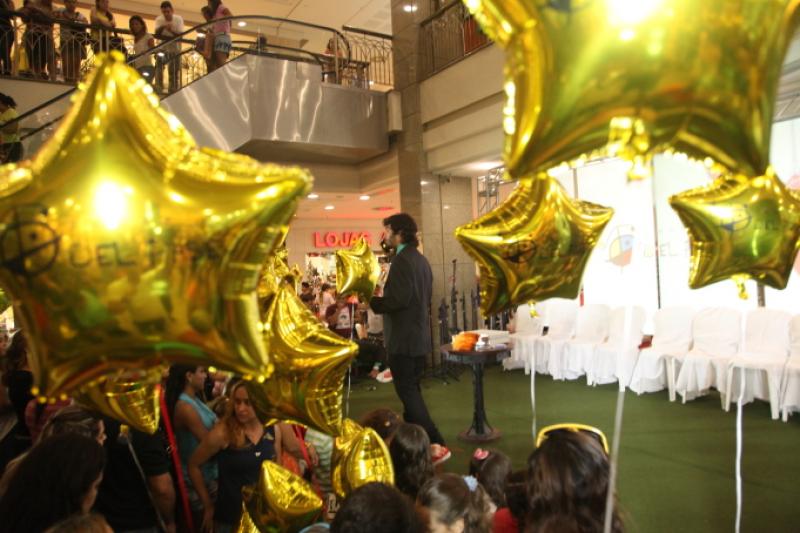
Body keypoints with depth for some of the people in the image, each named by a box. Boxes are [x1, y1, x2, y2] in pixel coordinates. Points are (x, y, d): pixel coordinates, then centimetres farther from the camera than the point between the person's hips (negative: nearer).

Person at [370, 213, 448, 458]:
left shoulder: (402, 260, -16)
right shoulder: (421, 259, 13)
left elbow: (399, 299, -24)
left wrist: (372, 301, -9)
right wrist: (381, 299, 18)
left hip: (404, 337, -10)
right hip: (419, 335, 10)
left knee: (407, 392, -3)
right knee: (412, 389, 18)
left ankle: (436, 445, -5)